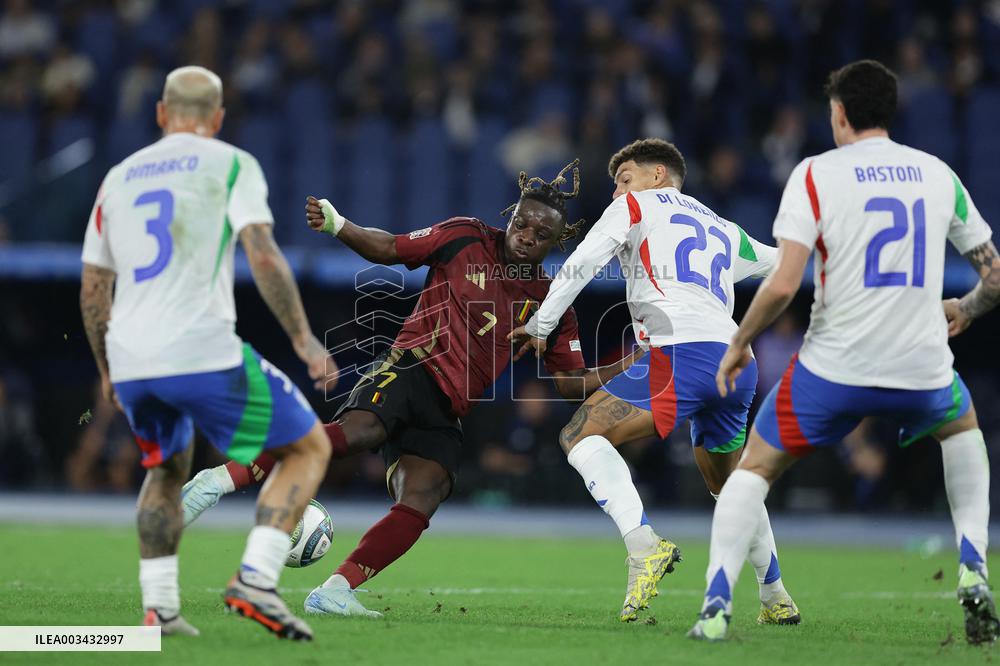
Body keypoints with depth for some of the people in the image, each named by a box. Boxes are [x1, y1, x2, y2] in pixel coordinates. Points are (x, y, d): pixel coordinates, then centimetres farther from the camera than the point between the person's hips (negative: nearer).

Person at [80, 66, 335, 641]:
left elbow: (93, 293, 21)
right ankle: (255, 580, -7)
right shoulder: (231, 164, 4)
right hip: (203, 352, -5)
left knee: (168, 469, 31)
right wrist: (304, 339, -8)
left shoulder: (118, 178, 19)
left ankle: (159, 606, 18)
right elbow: (263, 256, -11)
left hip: (130, 358, 5)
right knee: (309, 447, 9)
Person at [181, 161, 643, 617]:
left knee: (421, 500, -22)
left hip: (445, 414, 4)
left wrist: (625, 368, 0)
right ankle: (219, 480, -38)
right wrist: (338, 227, -6)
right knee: (359, 430, -35)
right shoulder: (466, 238, 6)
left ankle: (332, 593, -24)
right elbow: (388, 249, 10)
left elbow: (570, 382, 15)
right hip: (411, 369, -4)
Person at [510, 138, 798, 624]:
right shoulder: (725, 231, 32)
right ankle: (776, 599, 30)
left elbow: (581, 265, 6)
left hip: (682, 352, -7)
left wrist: (540, 325, 13)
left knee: (580, 436, -7)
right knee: (729, 485, 27)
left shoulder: (638, 206, 16)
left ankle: (643, 545, -26)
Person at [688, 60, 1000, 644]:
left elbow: (783, 285, -13)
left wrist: (738, 345, 3)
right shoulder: (939, 174, 8)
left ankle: (716, 607, 2)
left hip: (835, 369, -3)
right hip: (922, 371, 3)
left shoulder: (816, 173, -4)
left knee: (755, 467, 18)